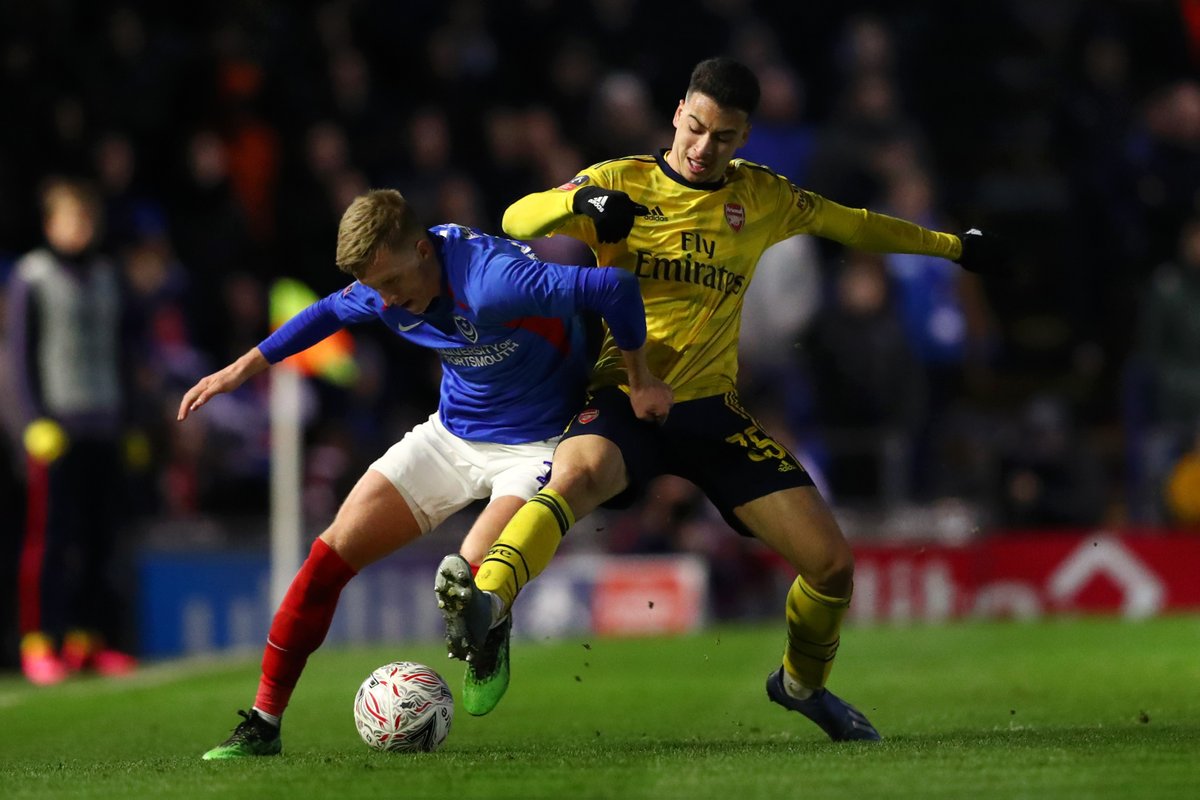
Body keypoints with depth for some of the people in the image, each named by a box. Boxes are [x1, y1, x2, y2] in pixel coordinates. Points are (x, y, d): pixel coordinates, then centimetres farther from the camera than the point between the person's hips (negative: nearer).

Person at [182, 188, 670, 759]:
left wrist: (640, 381, -21)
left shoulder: (492, 282, -35)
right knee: (332, 553, -3)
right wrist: (244, 368, 15)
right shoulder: (382, 292, -10)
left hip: (533, 445, -7)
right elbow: (329, 312, 14)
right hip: (450, 434, 7)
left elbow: (615, 288, -35)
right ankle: (262, 724, 3)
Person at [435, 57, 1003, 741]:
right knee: (576, 472, -40)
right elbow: (517, 220, -9)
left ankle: (803, 683, 24)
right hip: (623, 399, -3)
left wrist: (953, 246, 32)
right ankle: (485, 603, -59)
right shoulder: (622, 182, 1)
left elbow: (851, 223, 26)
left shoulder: (762, 197, 9)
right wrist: (579, 202, -30)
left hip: (711, 407, 3)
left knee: (831, 561, -4)